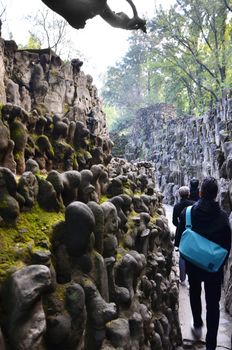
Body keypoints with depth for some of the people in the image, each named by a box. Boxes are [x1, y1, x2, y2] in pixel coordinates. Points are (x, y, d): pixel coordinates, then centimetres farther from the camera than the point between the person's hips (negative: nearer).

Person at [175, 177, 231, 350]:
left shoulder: (187, 212, -14)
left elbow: (179, 239, -7)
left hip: (193, 264, 1)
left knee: (195, 294, 28)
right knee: (213, 304, 11)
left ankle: (198, 326, 41)